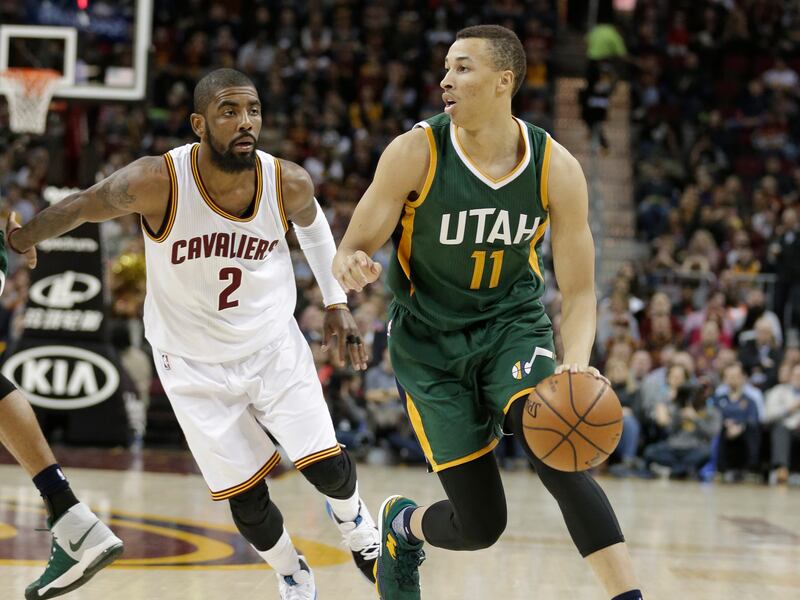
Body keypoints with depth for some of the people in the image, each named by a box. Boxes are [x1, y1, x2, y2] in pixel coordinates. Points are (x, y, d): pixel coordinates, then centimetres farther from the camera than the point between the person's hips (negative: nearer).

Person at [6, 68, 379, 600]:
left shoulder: (289, 184, -18)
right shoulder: (156, 183, -28)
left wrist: (336, 304, 7)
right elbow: (81, 207, -9)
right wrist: (19, 239, 5)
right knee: (246, 497, 1)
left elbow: (313, 225, 7)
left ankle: (358, 528, 35)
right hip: (196, 365, -2)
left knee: (328, 467, -2)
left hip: (275, 346, 2)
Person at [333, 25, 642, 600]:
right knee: (480, 525, -1)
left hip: (513, 325, 1)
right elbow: (355, 249, -12)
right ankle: (400, 524, 35)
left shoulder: (556, 169, -14)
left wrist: (575, 363, -29)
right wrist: (351, 266, -38)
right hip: (430, 341, -1)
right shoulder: (415, 153, -18)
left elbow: (579, 291, -8)